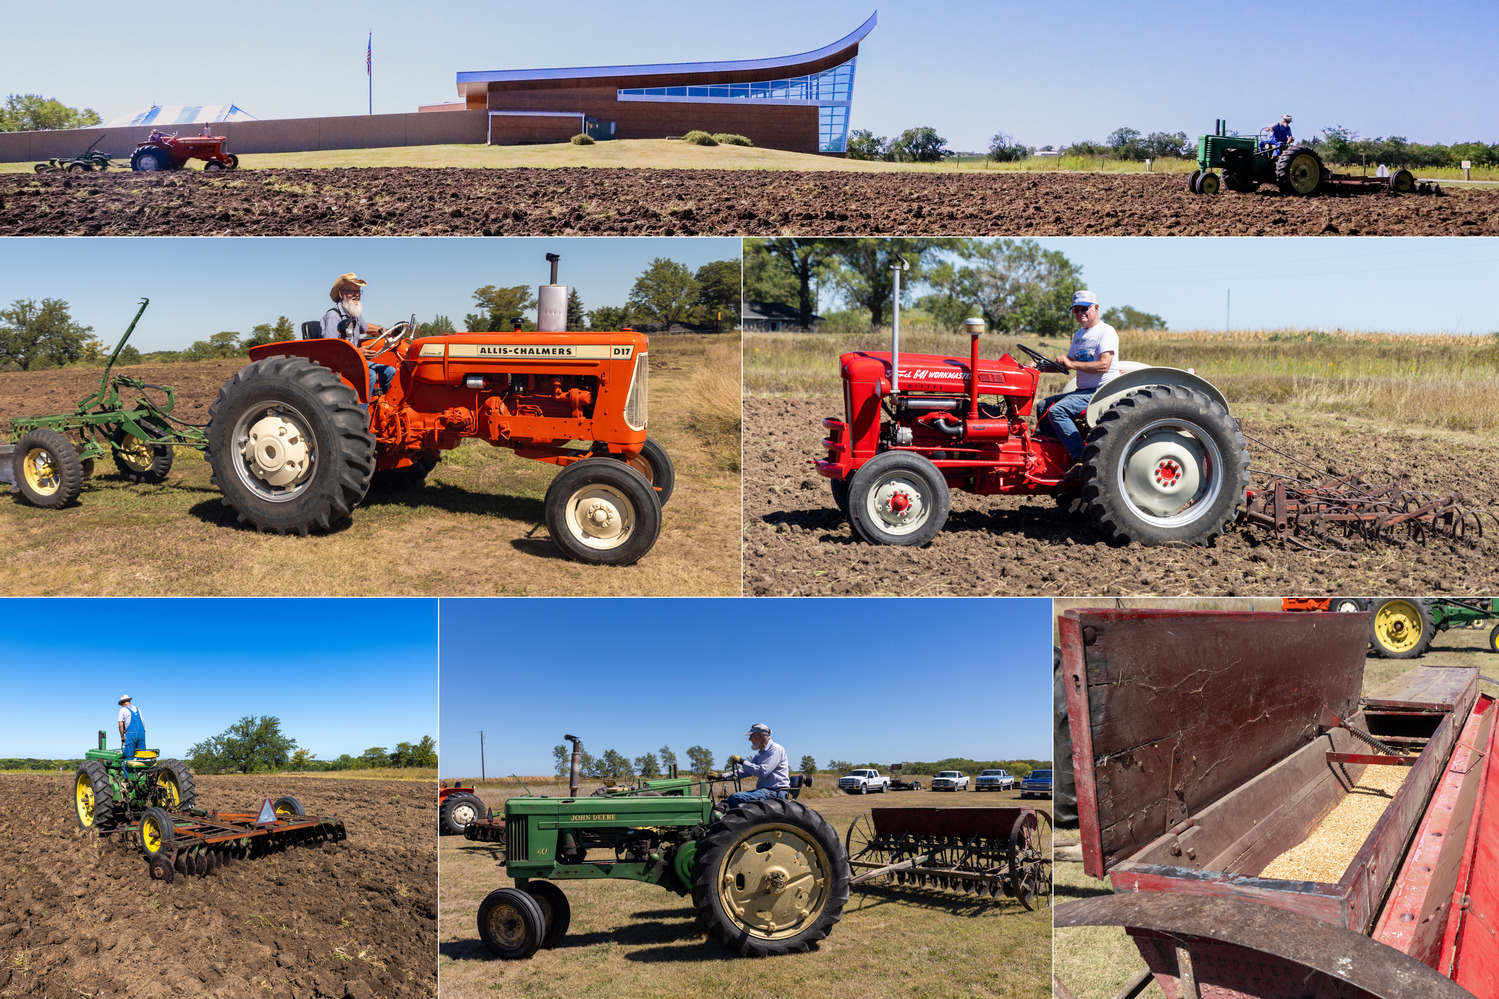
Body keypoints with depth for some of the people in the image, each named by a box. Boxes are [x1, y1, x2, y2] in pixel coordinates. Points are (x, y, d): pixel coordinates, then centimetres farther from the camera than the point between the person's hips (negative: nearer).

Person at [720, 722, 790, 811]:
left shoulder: (776, 750, -10)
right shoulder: (760, 754, 21)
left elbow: (763, 772, -22)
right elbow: (746, 771, 21)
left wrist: (742, 761, -15)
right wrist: (723, 776, 10)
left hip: (776, 792, -10)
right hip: (764, 790, 10)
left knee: (737, 798, -23)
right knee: (731, 798, 3)